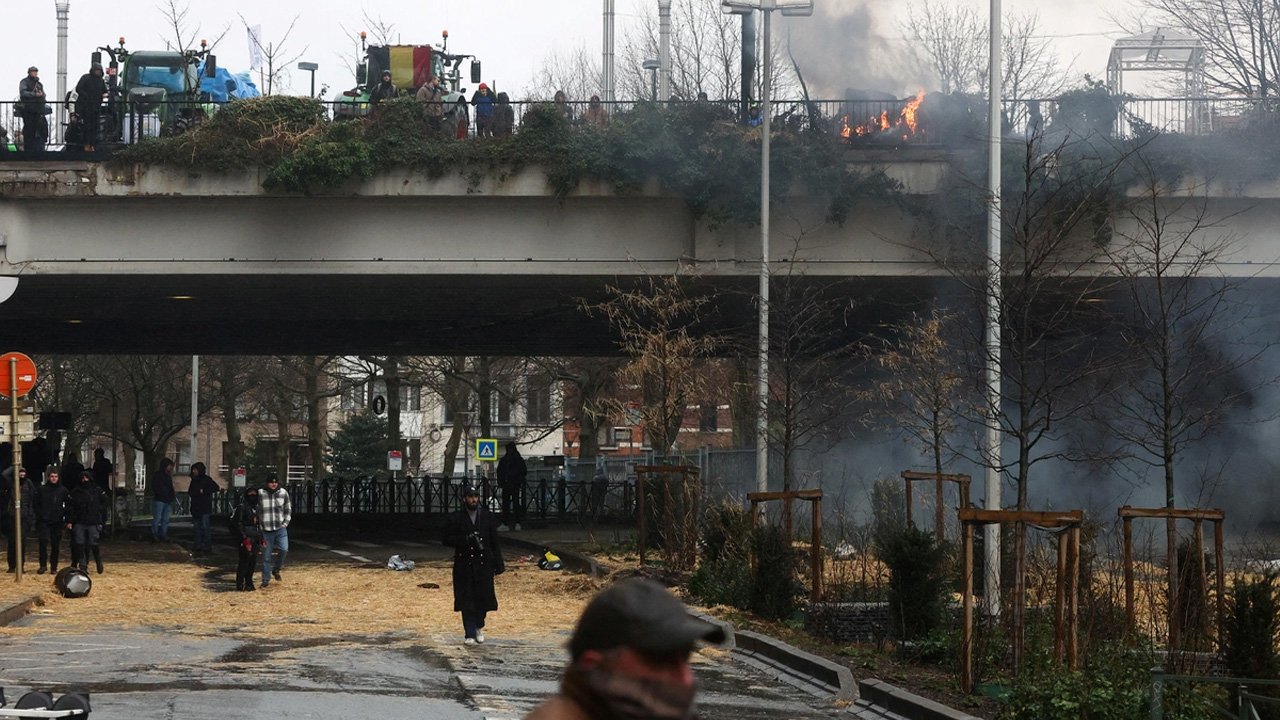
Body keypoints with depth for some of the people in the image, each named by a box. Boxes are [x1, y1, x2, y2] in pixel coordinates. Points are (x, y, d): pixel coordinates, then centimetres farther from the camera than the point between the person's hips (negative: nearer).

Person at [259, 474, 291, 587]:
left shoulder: (283, 493, 4)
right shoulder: (261, 494, -4)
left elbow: (288, 510, 14)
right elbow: (256, 512, 4)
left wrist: (285, 523, 3)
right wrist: (259, 526, -2)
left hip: (280, 528, 1)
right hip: (266, 530, -1)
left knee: (284, 549, -18)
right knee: (266, 556, 1)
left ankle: (276, 569, 8)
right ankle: (266, 579, 12)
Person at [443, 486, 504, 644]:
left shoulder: (487, 517, 8)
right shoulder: (456, 519, 3)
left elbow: (495, 542, 9)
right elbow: (447, 540, 1)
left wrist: (498, 564, 4)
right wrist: (465, 539, -16)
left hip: (484, 564, 1)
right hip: (464, 565, -1)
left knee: (483, 598, 2)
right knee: (467, 601, -2)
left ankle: (479, 626, 28)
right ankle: (469, 634, 7)